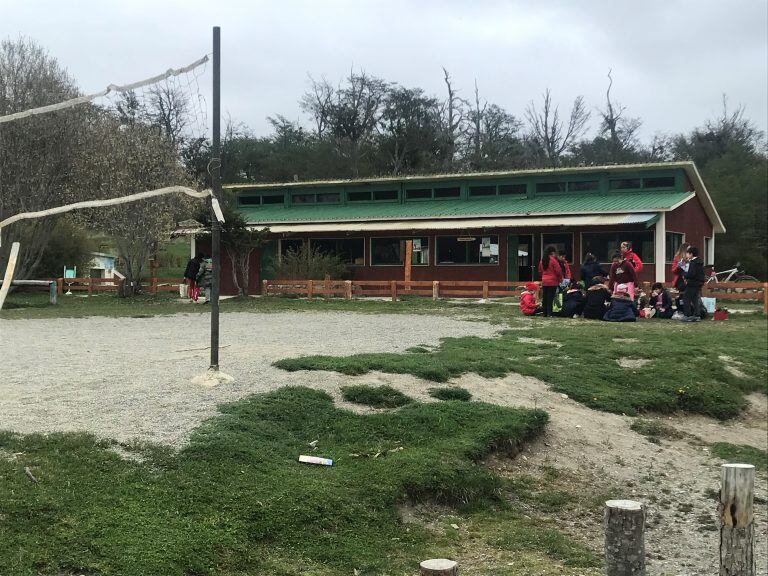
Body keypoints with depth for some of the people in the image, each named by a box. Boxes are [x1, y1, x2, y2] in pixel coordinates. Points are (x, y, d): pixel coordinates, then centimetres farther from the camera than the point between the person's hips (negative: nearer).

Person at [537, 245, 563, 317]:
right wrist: (560, 279, 3)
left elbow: (540, 271, 17)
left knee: (545, 298, 11)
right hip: (553, 282, -6)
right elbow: (558, 271, -12)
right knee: (550, 298, -5)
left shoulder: (542, 260, 9)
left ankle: (545, 313, 14)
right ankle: (549, 313, -7)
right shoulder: (553, 260, -13)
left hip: (544, 282, 6)